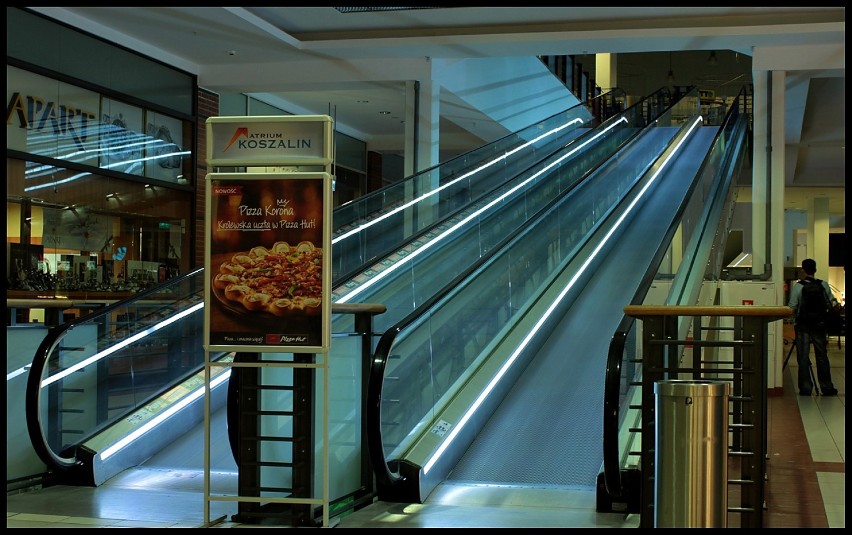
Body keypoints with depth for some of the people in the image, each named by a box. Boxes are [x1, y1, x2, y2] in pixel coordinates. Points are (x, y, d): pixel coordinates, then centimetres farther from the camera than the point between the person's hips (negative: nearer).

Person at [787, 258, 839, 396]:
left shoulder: (797, 287, -10)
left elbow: (792, 308, -9)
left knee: (803, 358, 2)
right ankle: (827, 387, 12)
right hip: (819, 324, 2)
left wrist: (794, 320, 7)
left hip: (802, 326, -2)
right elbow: (832, 302, 3)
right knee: (822, 356, 9)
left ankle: (805, 388, 1)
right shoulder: (824, 285, -2)